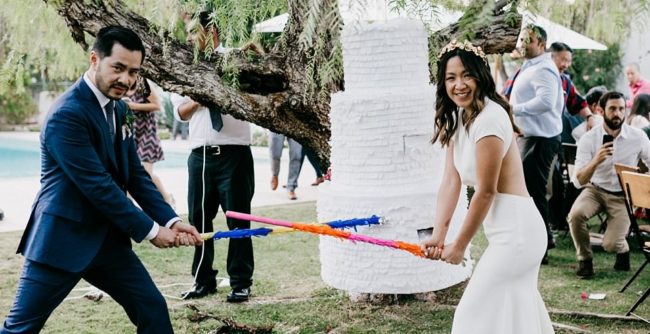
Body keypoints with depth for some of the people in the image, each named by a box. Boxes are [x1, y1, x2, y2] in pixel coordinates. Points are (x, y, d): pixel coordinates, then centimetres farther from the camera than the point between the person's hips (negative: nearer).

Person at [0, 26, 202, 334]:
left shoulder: (117, 108, 8)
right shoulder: (67, 114, -20)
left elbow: (135, 174, 9)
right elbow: (97, 185, -22)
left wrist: (169, 220, -3)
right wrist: (150, 230, -15)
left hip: (108, 238, 8)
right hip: (62, 239, -8)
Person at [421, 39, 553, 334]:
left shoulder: (489, 118, -21)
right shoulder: (457, 117, 8)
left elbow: (486, 191, -19)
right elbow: (451, 180, 2)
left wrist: (459, 245, -11)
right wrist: (438, 235, -6)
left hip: (516, 231, -10)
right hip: (508, 230, 10)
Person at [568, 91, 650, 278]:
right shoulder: (589, 139, -14)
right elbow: (578, 181, -20)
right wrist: (595, 161, -38)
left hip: (624, 196, 0)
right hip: (596, 190, 1)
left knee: (610, 244, -18)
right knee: (575, 214, -30)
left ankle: (623, 250, 21)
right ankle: (584, 260, -5)